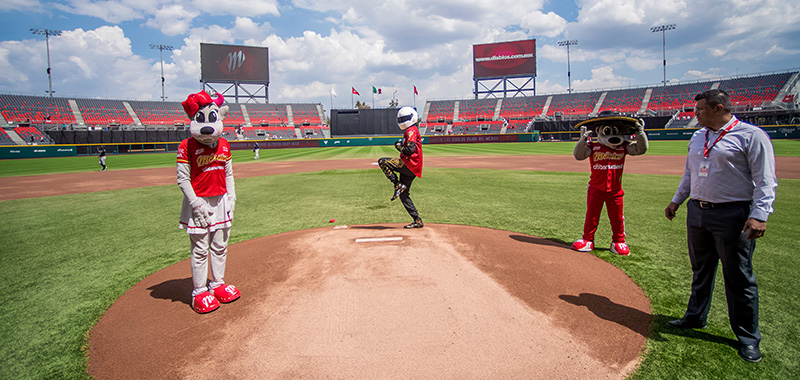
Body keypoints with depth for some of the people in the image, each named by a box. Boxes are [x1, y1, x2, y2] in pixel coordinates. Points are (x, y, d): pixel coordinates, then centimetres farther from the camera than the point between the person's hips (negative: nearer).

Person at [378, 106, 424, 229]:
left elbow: (410, 149, -21)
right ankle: (417, 221, 13)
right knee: (403, 195, 12)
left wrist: (400, 147, -5)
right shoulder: (409, 131, 25)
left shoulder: (412, 131, -8)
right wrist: (401, 147, 11)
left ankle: (398, 185, -18)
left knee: (382, 162, -15)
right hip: (410, 168, 10)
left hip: (409, 164, -10)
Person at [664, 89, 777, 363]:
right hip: (697, 212, 7)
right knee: (700, 271, 18)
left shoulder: (751, 135, -9)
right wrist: (676, 200, 19)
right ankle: (696, 317, 33)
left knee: (739, 278, 1)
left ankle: (748, 337, 15)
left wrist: (760, 215, -22)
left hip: (732, 215, -7)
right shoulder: (697, 137, 13)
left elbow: (765, 180, -13)